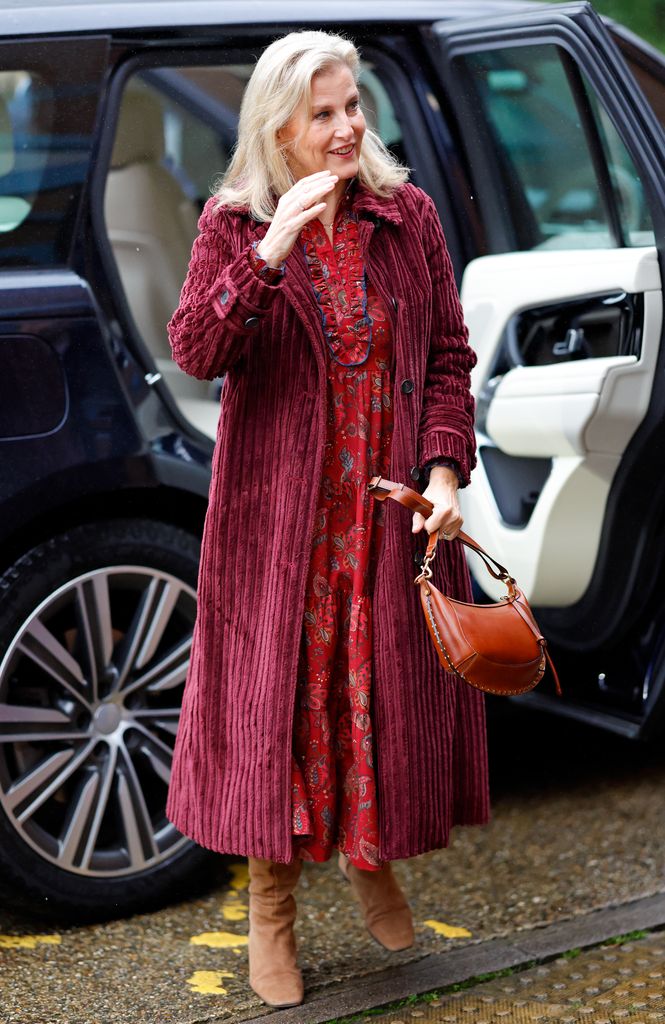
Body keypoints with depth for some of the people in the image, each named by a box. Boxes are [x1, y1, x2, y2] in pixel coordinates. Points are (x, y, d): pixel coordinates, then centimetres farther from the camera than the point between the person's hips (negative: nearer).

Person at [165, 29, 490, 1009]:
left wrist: (444, 468, -8)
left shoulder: (407, 215, 3)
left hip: (392, 508, 2)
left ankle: (372, 861, 35)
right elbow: (194, 351, -17)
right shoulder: (233, 225, -2)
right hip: (279, 512, -2)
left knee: (388, 688, 9)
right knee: (276, 693, 3)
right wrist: (270, 253, -28)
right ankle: (271, 912, 19)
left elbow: (449, 356, 5)